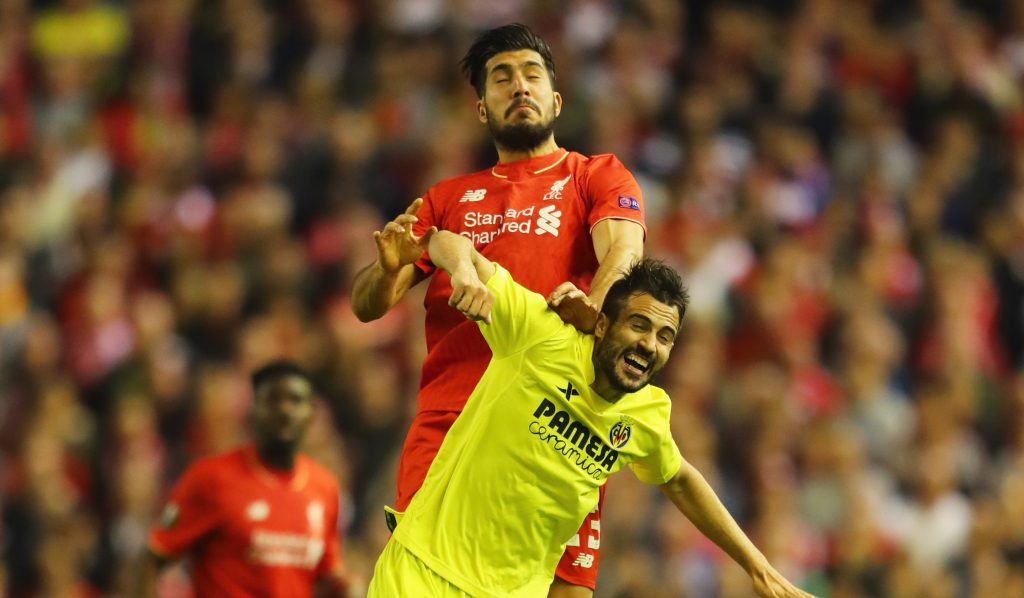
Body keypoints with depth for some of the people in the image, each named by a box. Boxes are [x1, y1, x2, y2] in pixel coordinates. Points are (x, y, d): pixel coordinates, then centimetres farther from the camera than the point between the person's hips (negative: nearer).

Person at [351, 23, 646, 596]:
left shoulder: (597, 177, 15)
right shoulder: (447, 198, 24)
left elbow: (623, 249, -6)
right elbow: (367, 306, 17)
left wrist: (592, 302, -30)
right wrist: (389, 267, -8)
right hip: (446, 422, 2)